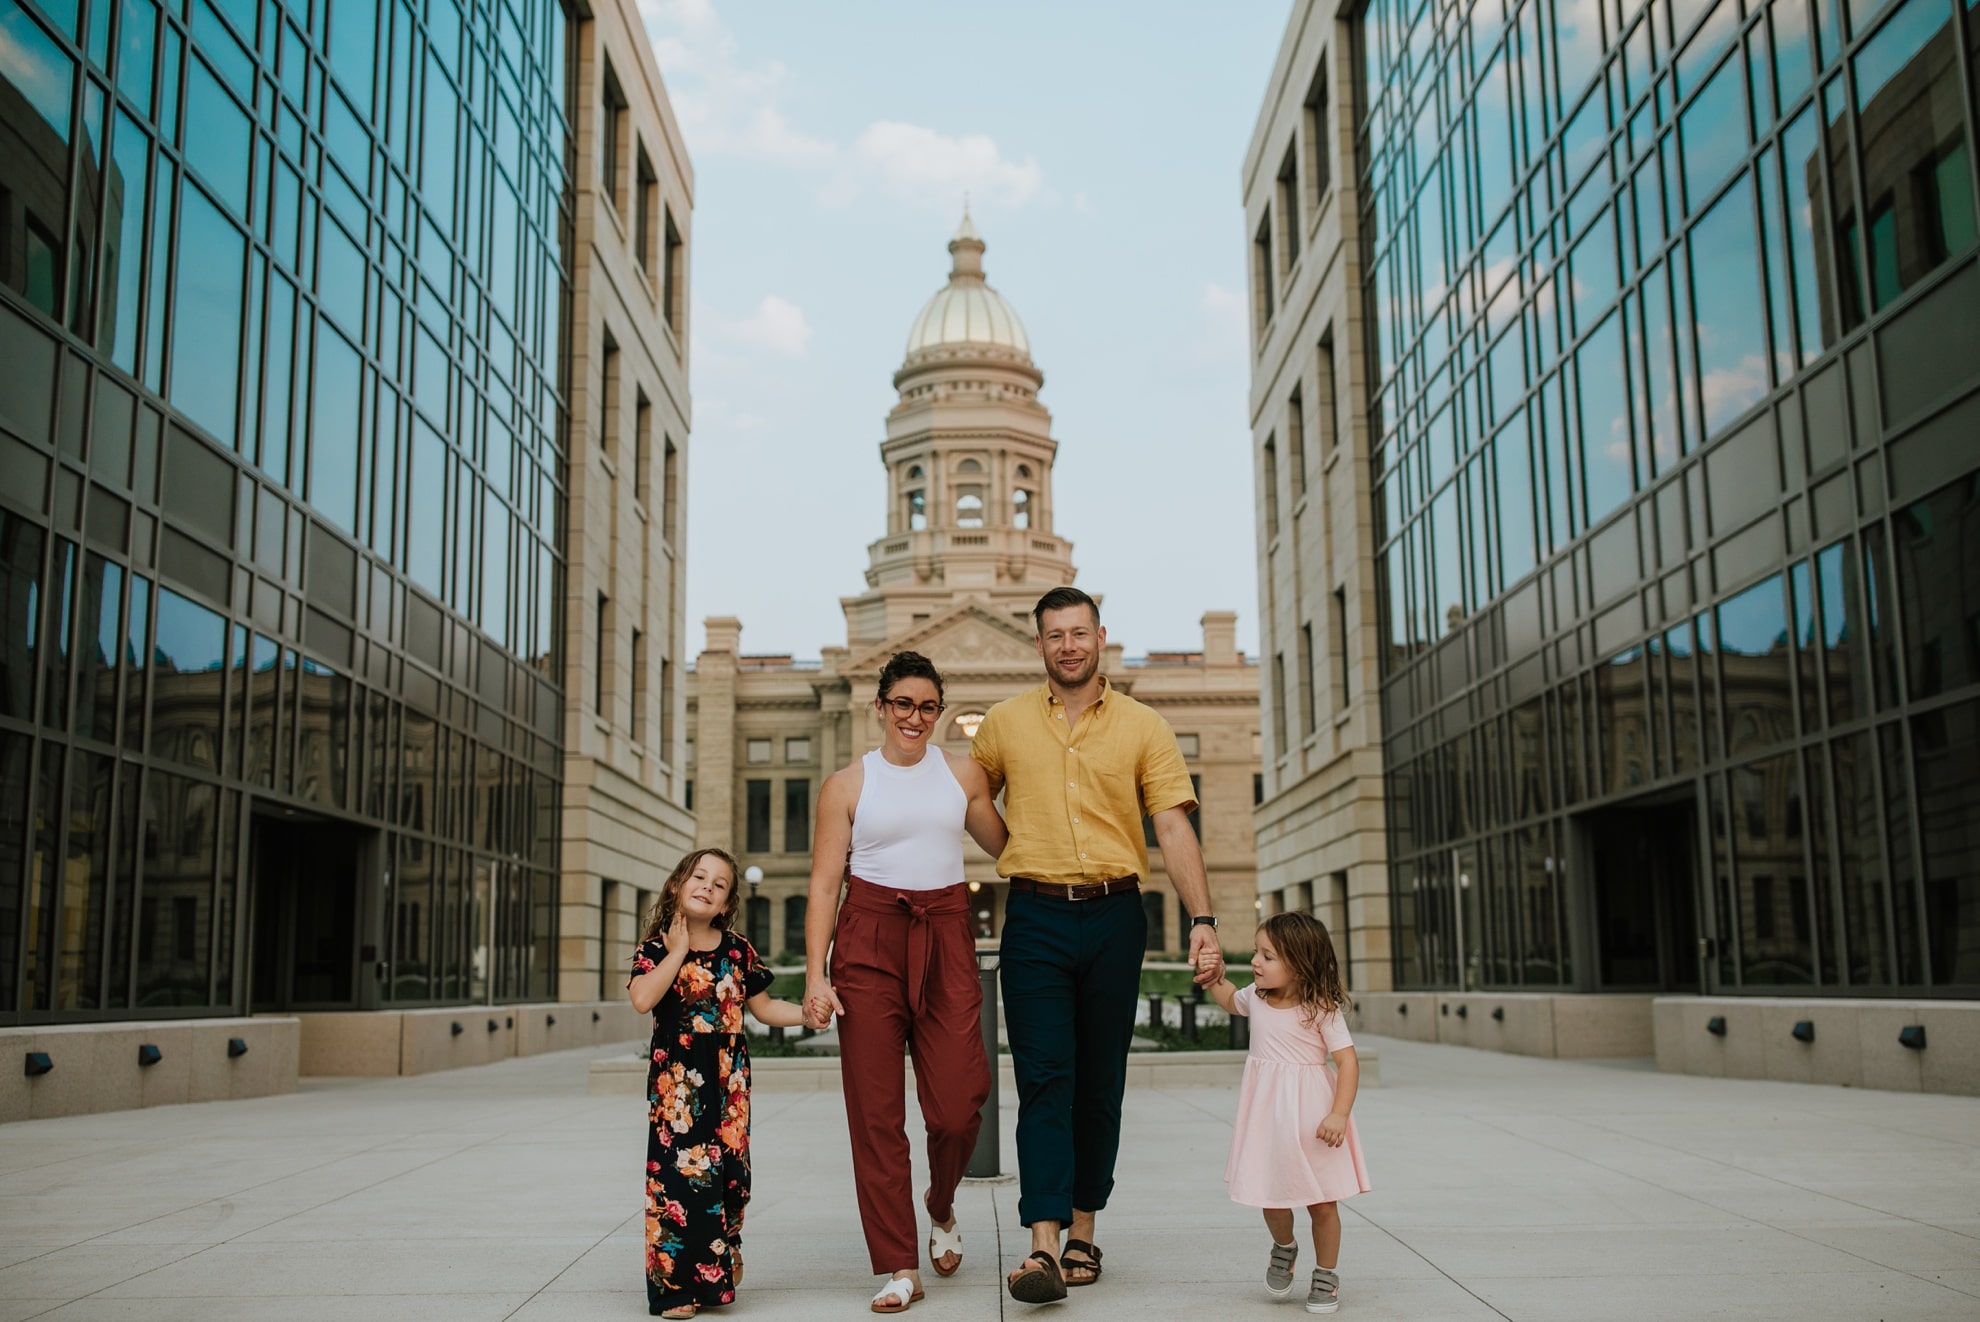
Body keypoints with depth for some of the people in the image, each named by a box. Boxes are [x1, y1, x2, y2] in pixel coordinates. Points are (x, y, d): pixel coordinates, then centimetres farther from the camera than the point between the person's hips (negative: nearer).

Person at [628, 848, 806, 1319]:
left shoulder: (737, 951, 7)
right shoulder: (657, 947, -2)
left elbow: (764, 1007, 11)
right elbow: (642, 1000, -19)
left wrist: (808, 1012, -2)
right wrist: (678, 952, -16)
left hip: (727, 1080, 3)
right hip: (676, 1080, -3)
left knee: (727, 1170, 3)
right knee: (679, 1168, -8)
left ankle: (716, 1273, 20)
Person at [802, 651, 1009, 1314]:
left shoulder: (963, 774, 11)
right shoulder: (847, 784, 5)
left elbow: (1007, 843, 23)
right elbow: (824, 883, 2)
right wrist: (815, 975, -6)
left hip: (946, 938, 1)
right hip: (867, 941, -1)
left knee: (958, 1105, -6)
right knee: (876, 1111, -2)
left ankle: (940, 1207, 27)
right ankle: (899, 1266, 9)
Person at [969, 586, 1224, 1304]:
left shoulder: (1143, 727, 5)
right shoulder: (1005, 721, 6)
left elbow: (1174, 828, -1)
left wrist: (1202, 920, -10)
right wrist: (1026, 856, 11)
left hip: (1114, 919, 1)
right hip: (1036, 919, -1)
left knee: (1100, 1082, 7)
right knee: (1044, 1079, -8)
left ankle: (1082, 1230, 18)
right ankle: (1043, 1246, -12)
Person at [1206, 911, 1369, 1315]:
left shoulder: (1322, 1010, -15)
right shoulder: (1256, 998, 1)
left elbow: (1348, 1062, -16)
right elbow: (1231, 1001, 26)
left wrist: (1339, 1115, -24)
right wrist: (1214, 978, 7)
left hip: (1310, 1119, -4)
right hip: (1268, 1117, 4)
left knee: (1322, 1203, 5)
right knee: (1272, 1197, 7)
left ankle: (1326, 1276, 24)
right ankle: (1283, 1248, 38)